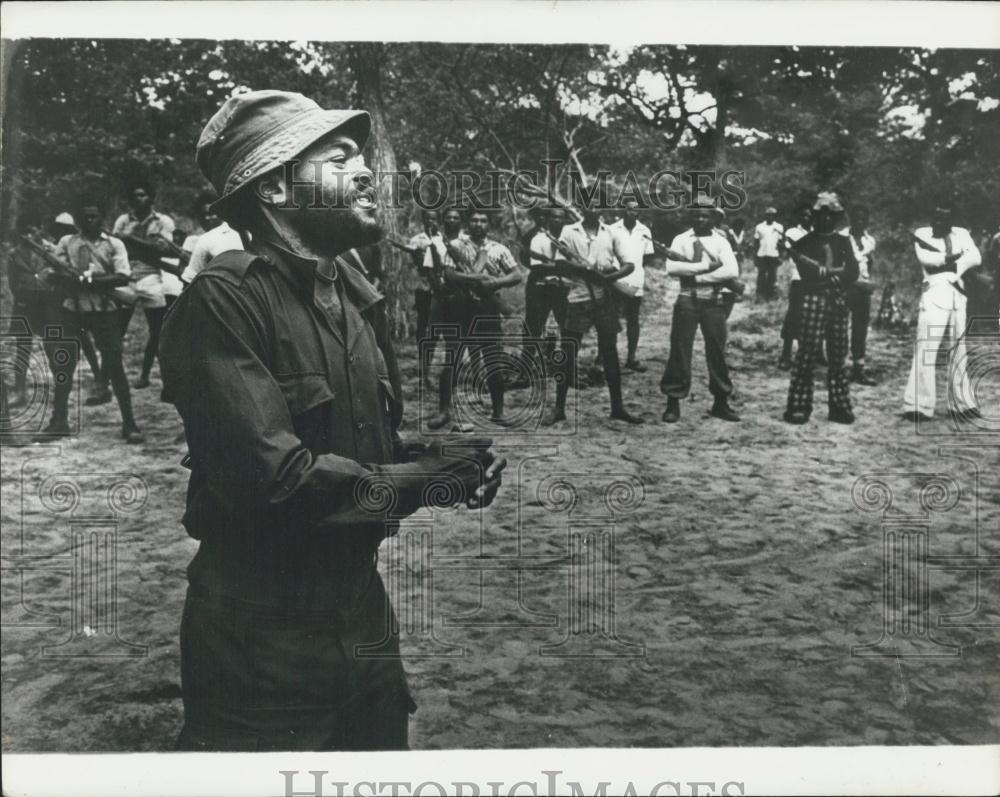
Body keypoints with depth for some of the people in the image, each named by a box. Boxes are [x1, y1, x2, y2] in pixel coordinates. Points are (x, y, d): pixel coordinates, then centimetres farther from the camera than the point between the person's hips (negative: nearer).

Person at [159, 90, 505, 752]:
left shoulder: (357, 298, 8)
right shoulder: (226, 300, -18)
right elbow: (272, 476, -26)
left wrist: (438, 462, -8)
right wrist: (422, 482, -17)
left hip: (363, 608, 8)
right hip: (262, 639, -8)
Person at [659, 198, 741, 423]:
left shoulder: (720, 241, 4)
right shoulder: (681, 240, 3)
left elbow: (732, 270, -11)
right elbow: (671, 267, -13)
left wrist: (697, 276, -15)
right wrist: (706, 266, -16)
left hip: (714, 301, 1)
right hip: (687, 300, -1)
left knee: (717, 352, 6)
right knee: (680, 351, -1)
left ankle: (721, 403, 17)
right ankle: (673, 403, 7)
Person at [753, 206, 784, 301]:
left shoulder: (779, 227, 8)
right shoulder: (759, 227, 7)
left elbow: (780, 242, 8)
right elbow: (756, 242, 9)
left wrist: (780, 256, 2)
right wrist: (755, 255, 4)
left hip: (773, 254, 0)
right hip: (761, 254, 0)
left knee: (772, 275, 0)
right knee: (761, 275, -1)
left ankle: (770, 295, 4)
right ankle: (760, 295, 0)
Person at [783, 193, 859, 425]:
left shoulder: (843, 242, 15)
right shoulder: (805, 242, 3)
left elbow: (852, 272, 4)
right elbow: (807, 273, -9)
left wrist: (824, 272, -8)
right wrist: (834, 273, -6)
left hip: (838, 302, 4)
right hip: (813, 301, -4)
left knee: (838, 356, 6)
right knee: (807, 354, -8)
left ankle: (840, 407, 13)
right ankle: (798, 407, -3)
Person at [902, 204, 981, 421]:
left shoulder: (961, 234, 12)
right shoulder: (921, 234, 4)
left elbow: (975, 257, -3)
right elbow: (924, 257, -15)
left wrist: (955, 268, -15)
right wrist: (952, 257, -14)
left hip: (958, 295, 5)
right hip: (934, 295, -4)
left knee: (959, 350, 10)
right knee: (926, 349, -12)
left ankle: (960, 403, 19)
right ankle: (917, 406, -13)